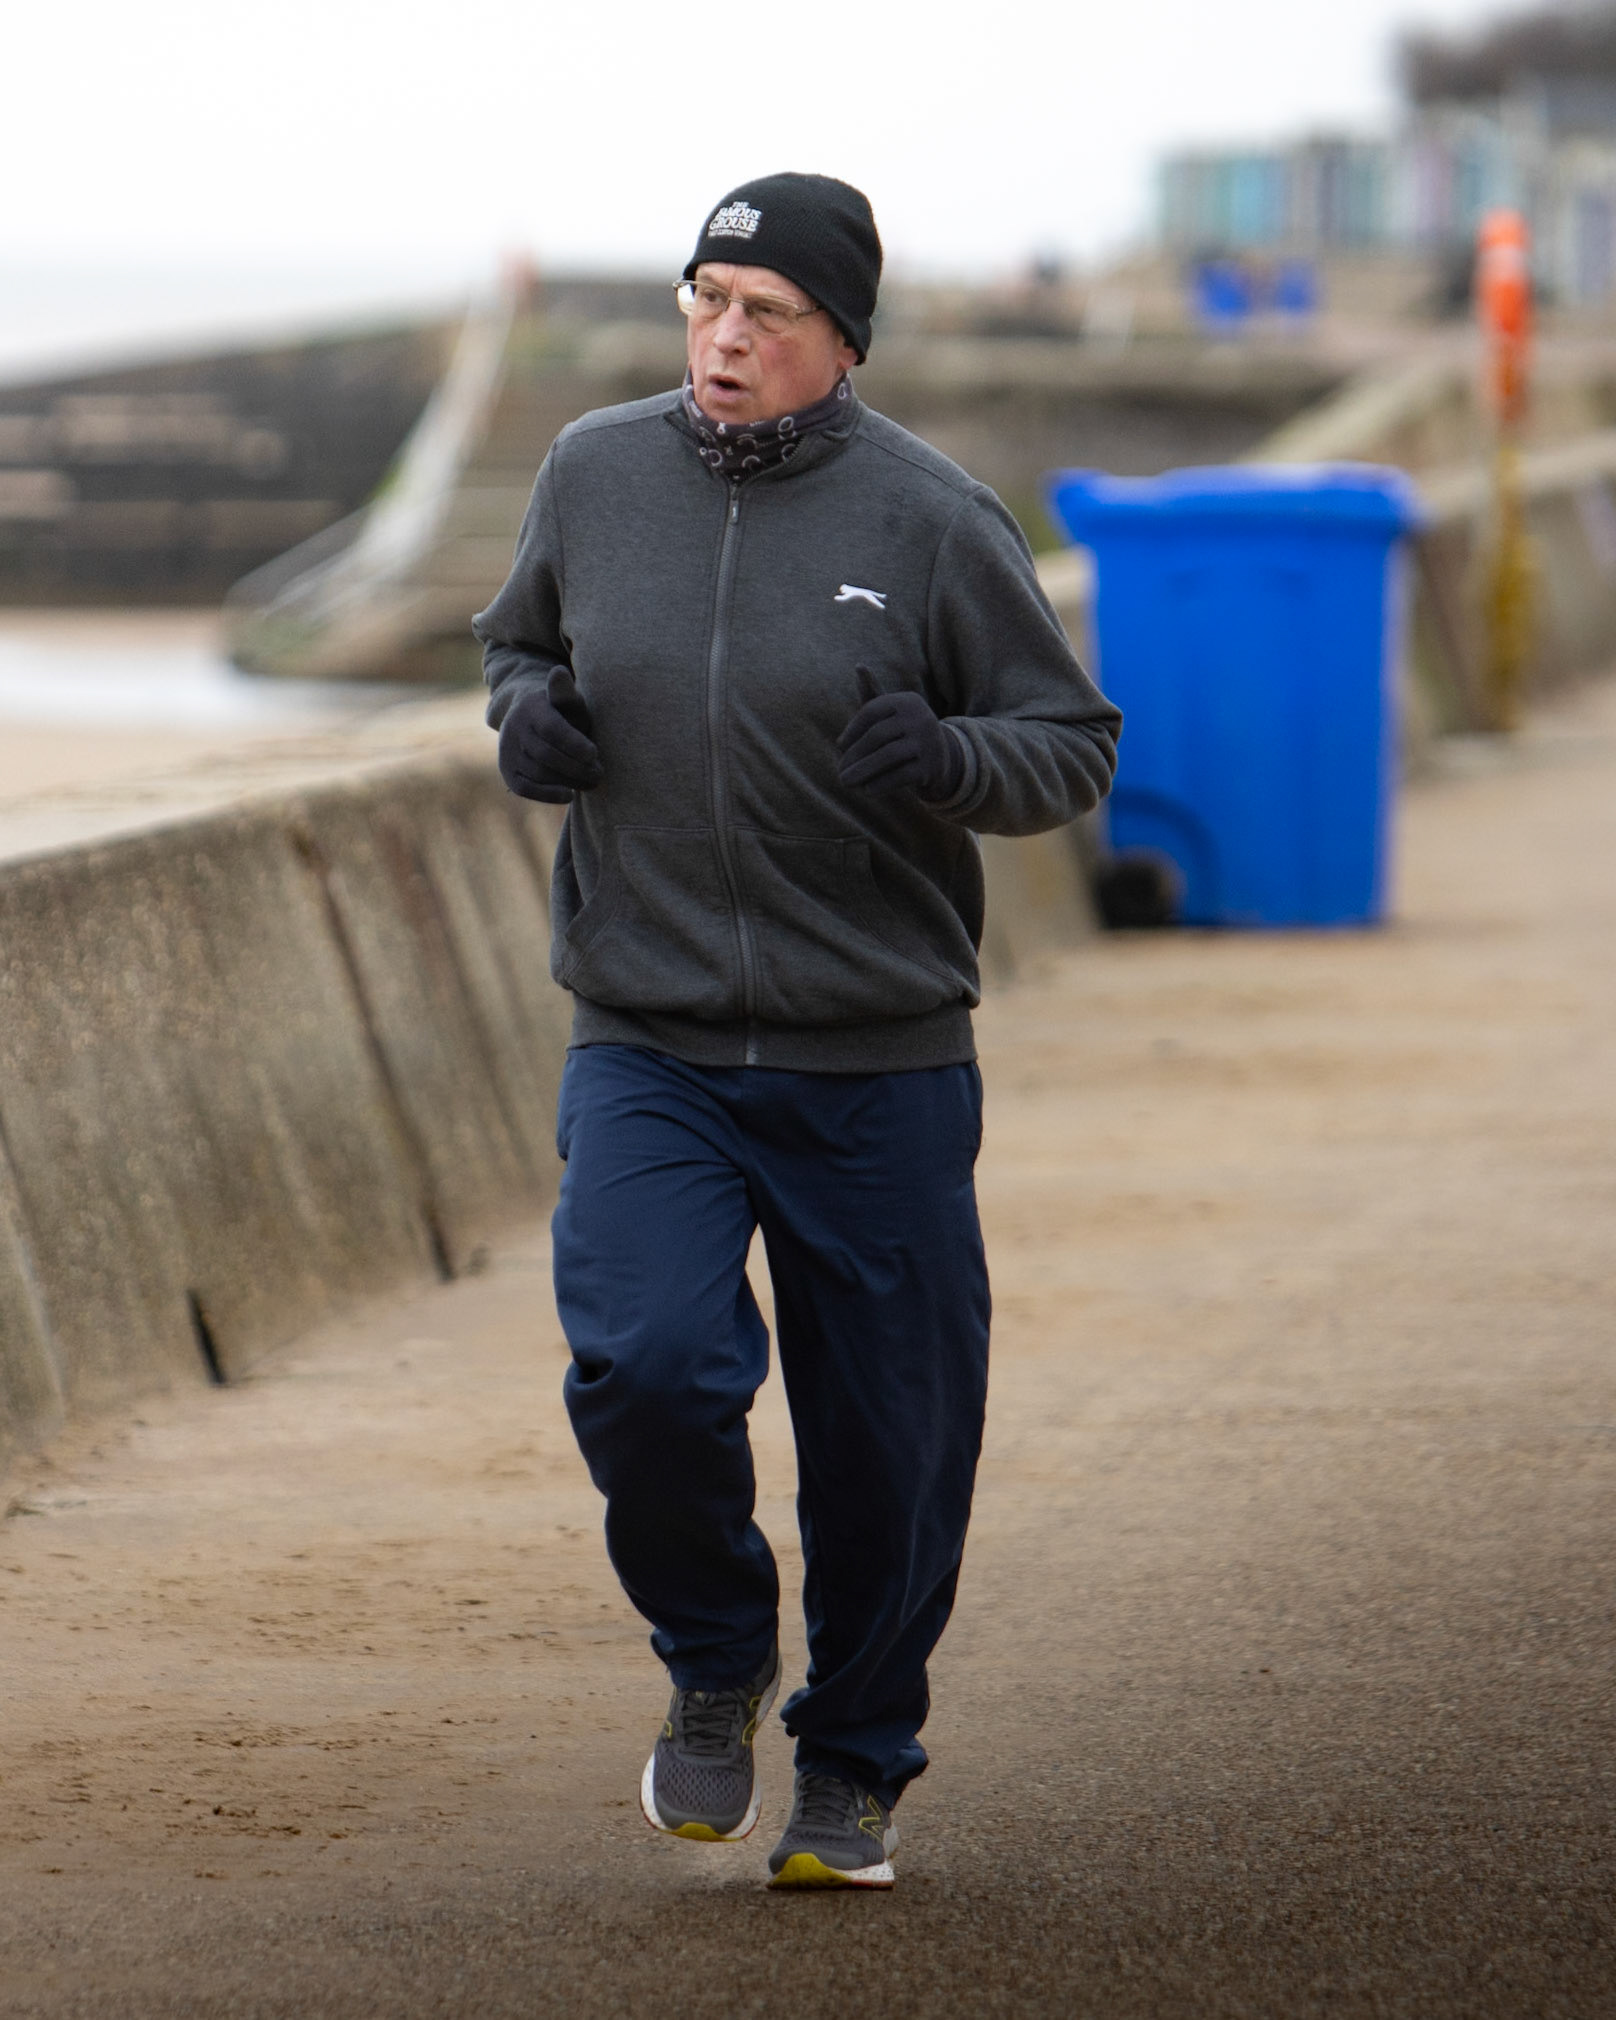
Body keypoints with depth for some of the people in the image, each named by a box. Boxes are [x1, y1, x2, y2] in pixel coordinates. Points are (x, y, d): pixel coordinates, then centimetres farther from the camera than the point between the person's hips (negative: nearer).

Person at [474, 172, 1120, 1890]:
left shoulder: (929, 520, -6)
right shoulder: (593, 476, 3)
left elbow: (1075, 748, -1)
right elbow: (518, 639, 22)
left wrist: (948, 761, -22)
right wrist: (527, 714, -1)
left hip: (878, 1067, -1)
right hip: (643, 1052, 1)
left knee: (886, 1430, 5)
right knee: (646, 1367, -19)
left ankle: (856, 1764, 29)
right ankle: (713, 1670, 10)